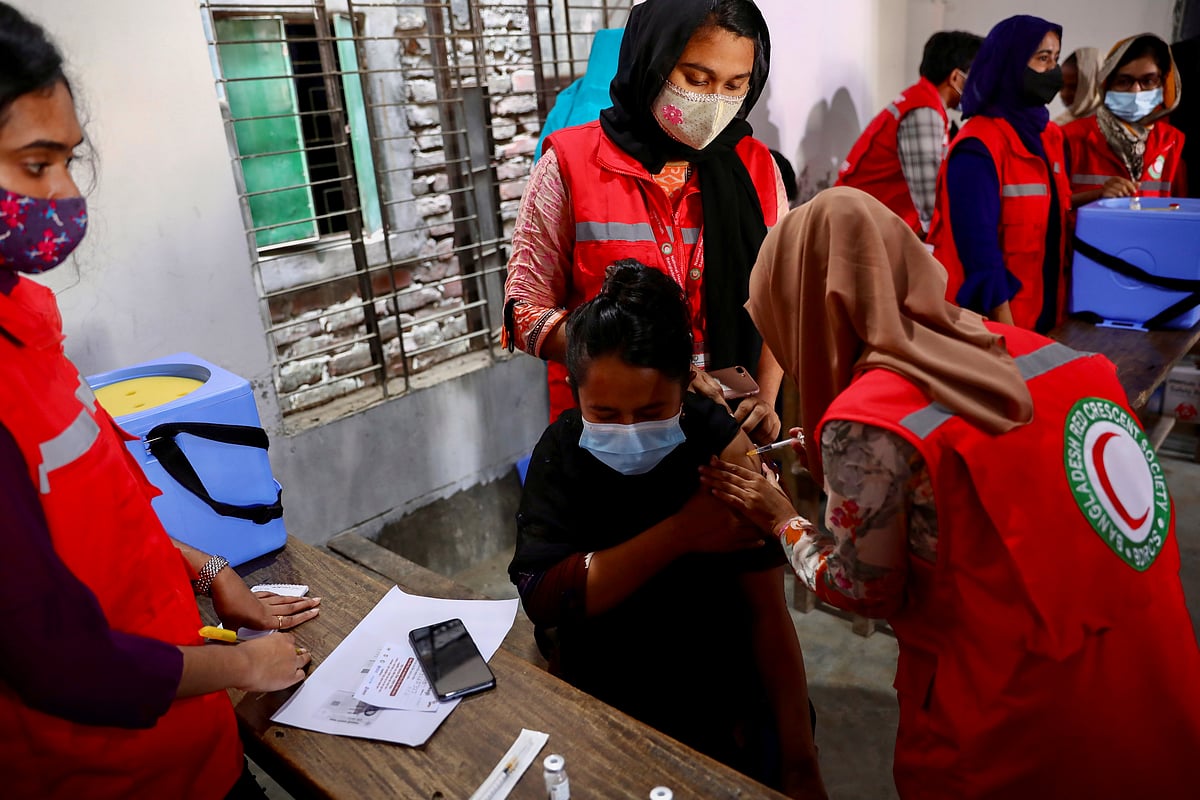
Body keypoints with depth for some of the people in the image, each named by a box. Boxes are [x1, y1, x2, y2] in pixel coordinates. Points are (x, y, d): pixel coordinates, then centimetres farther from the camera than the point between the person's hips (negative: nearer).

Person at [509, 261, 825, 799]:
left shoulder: (721, 448, -17)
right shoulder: (563, 452, -14)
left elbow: (767, 613, -16)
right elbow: (541, 597, -23)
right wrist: (681, 532, -29)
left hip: (723, 709, 0)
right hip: (601, 706, 1)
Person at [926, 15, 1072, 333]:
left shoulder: (1050, 135, 10)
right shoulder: (978, 146, -16)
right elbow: (979, 247, -20)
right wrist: (1008, 334, -20)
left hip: (1042, 313, 8)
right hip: (992, 320, -8)